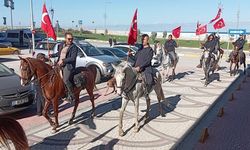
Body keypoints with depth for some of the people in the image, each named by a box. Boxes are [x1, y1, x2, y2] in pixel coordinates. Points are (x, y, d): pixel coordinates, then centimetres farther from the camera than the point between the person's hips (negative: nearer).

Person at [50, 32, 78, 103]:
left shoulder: (74, 47, -8)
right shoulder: (62, 45, 13)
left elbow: (73, 58, -17)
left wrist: (63, 60, -22)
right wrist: (52, 55, 19)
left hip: (68, 66, -8)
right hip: (59, 65, 8)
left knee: (66, 80, -20)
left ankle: (71, 95, -1)